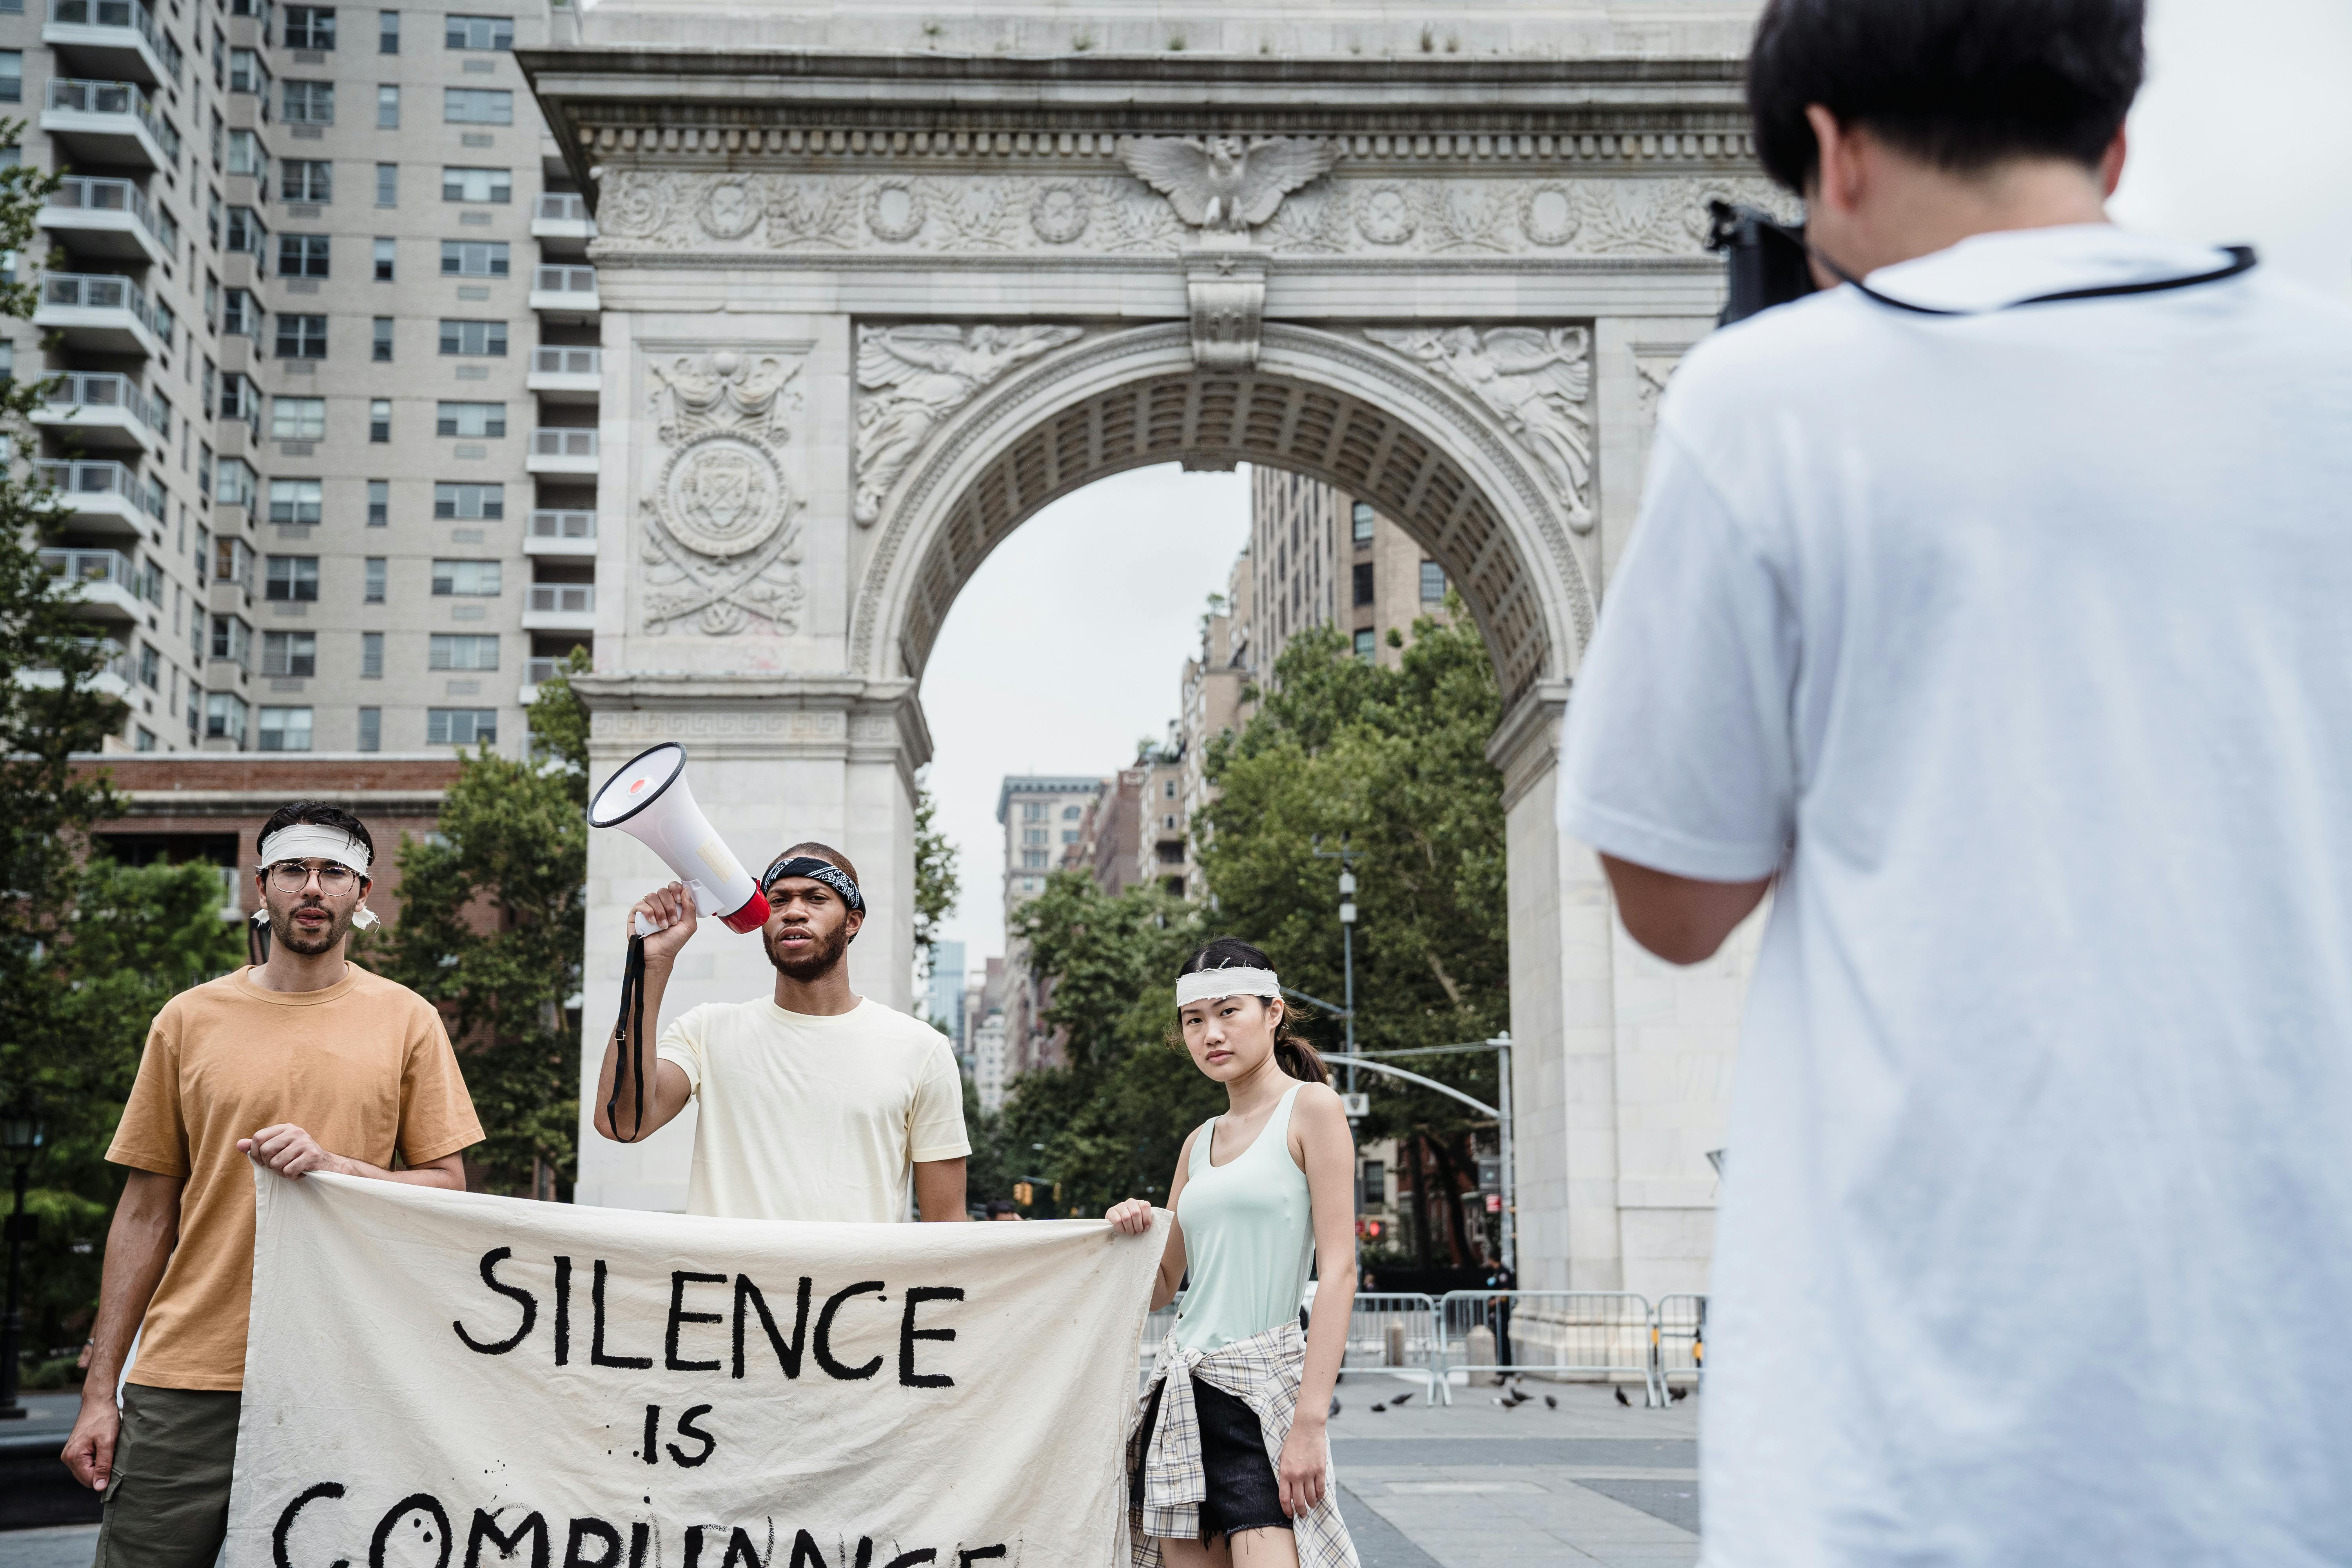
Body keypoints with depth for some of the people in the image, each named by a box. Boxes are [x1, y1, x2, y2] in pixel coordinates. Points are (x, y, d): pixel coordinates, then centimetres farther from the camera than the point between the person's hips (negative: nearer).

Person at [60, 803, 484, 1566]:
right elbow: (146, 1212, 10)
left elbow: (448, 1190, 4)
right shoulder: (189, 1020, 8)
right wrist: (99, 1389, 5)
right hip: (188, 1375, 1)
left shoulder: (406, 1021, 6)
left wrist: (335, 1166, -14)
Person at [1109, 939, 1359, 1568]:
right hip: (1181, 1382, 7)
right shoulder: (1200, 1143, 17)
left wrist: (1311, 1420, -18)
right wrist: (1135, 1233, 0)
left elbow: (1338, 1273, -10)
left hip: (1263, 1378, -6)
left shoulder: (1311, 1108, -2)